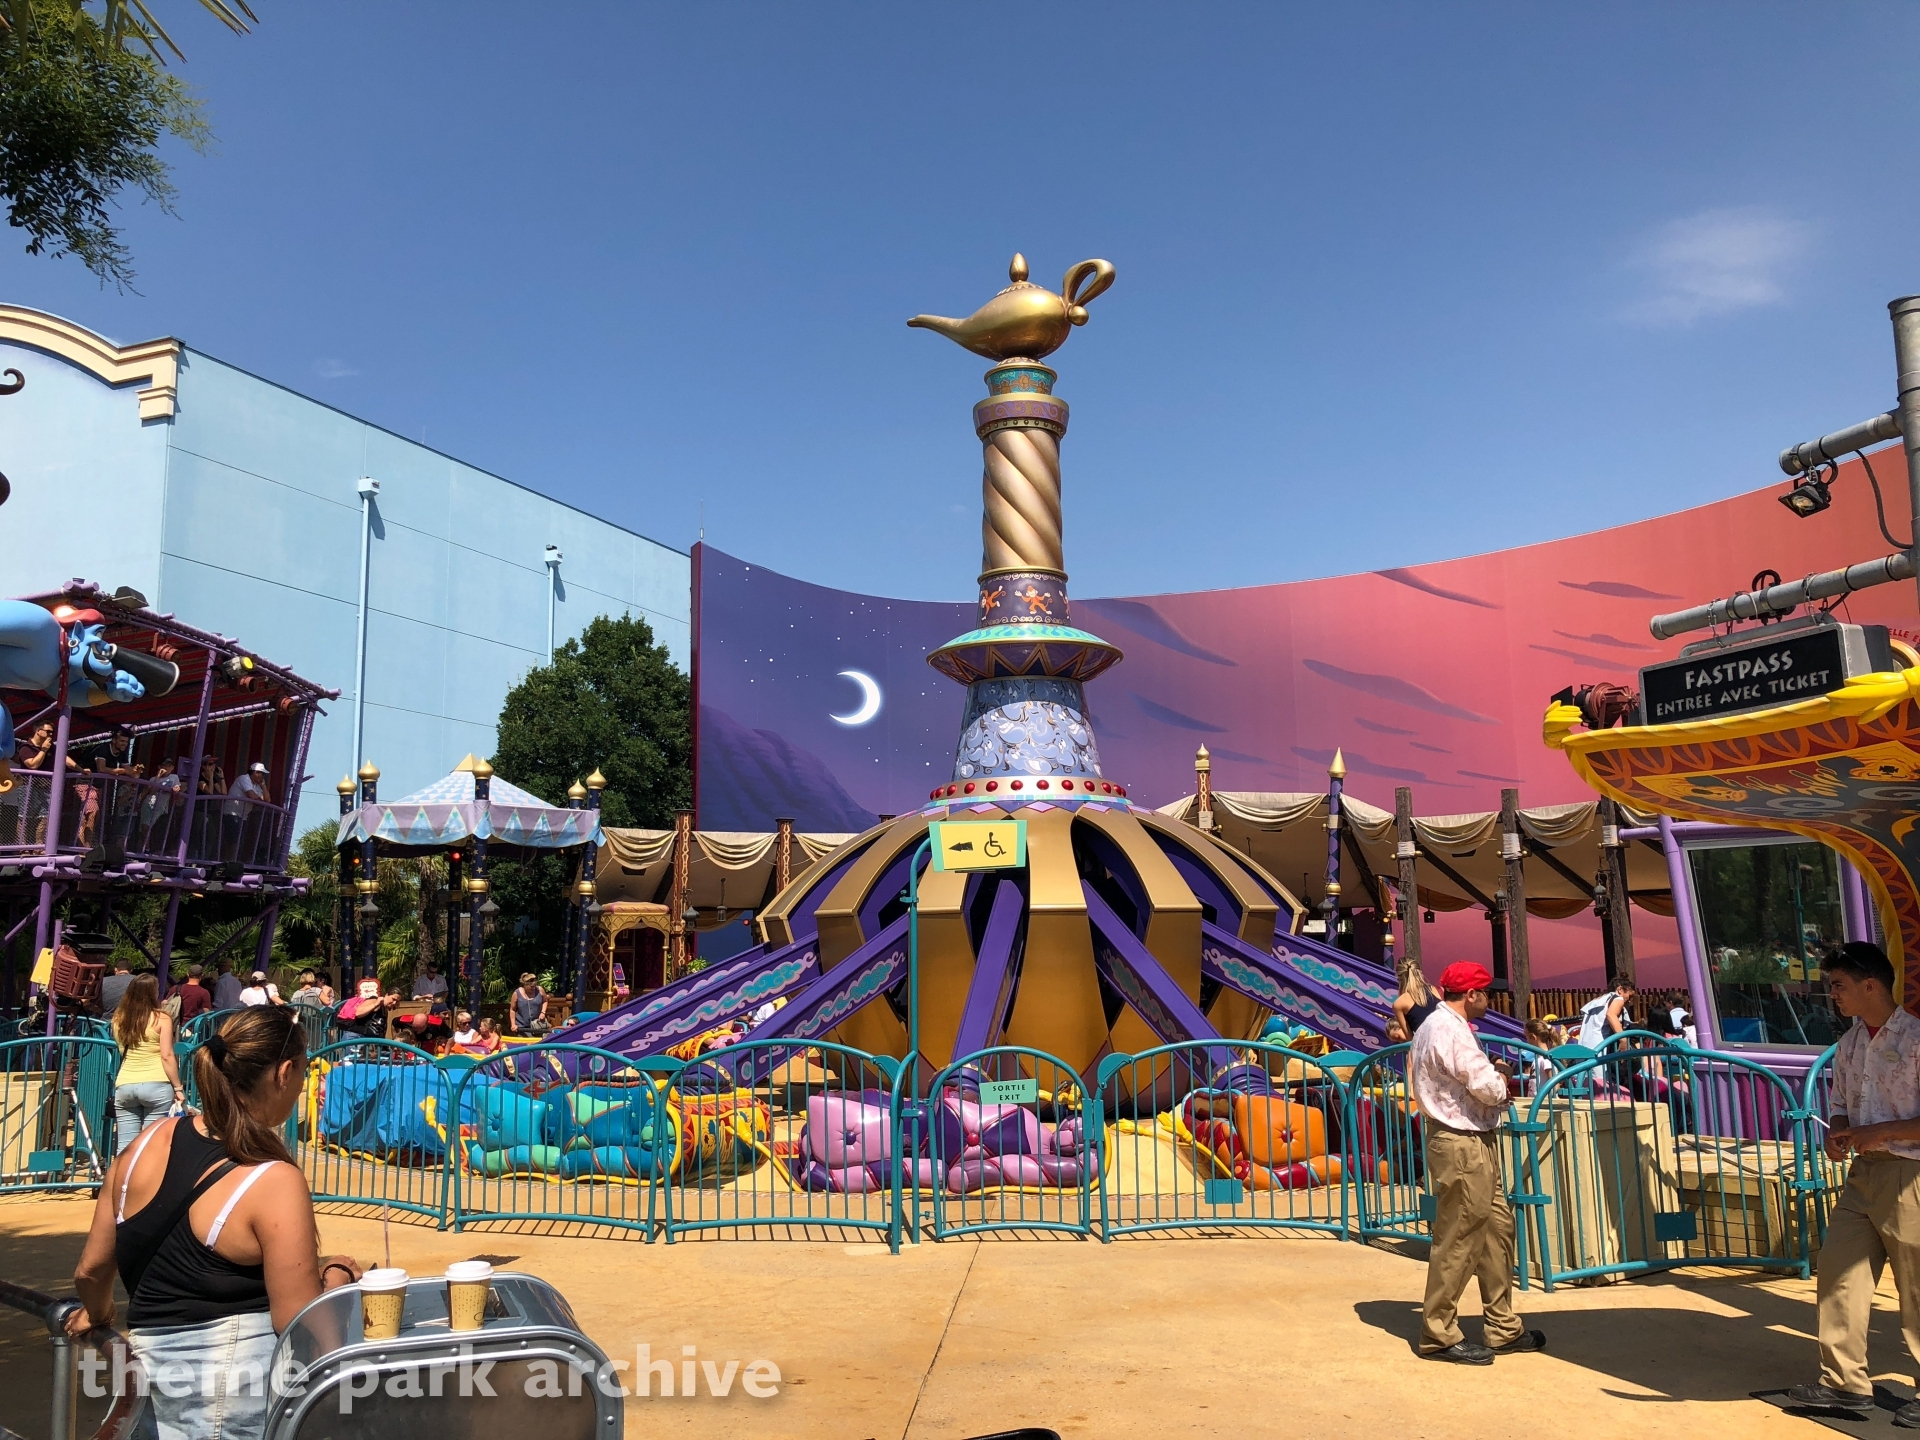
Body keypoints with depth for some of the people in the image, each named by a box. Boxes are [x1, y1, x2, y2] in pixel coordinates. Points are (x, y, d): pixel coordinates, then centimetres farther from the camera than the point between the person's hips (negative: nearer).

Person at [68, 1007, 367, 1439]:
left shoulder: (150, 1141, 1)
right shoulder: (274, 1182, -18)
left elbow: (90, 1269, 12)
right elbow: (297, 1323, -16)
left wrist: (98, 1312, 32)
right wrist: (338, 1274, 2)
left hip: (155, 1361, 8)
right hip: (240, 1382, -8)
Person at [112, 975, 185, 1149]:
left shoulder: (119, 1018, 8)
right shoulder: (161, 1018, -5)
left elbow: (122, 1051, 20)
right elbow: (167, 1056, -8)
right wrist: (178, 1088, -3)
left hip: (124, 1085, 4)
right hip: (155, 1085, -4)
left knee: (126, 1147, 6)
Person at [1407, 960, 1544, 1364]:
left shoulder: (1439, 1025, 16)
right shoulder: (1451, 1030, -18)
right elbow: (1486, 1087, -21)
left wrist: (1494, 1077, 4)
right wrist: (1503, 1081, 1)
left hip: (1474, 1143, 11)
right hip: (1462, 1145, -11)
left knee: (1497, 1228, 15)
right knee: (1457, 1239, -3)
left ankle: (1504, 1329, 24)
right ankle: (1439, 1334, 6)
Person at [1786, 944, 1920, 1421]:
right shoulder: (1849, 1043, 11)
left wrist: (1881, 1132, -20)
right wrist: (1837, 1135, -1)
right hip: (1862, 1174, 7)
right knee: (1838, 1270, 5)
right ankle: (1846, 1383, 12)